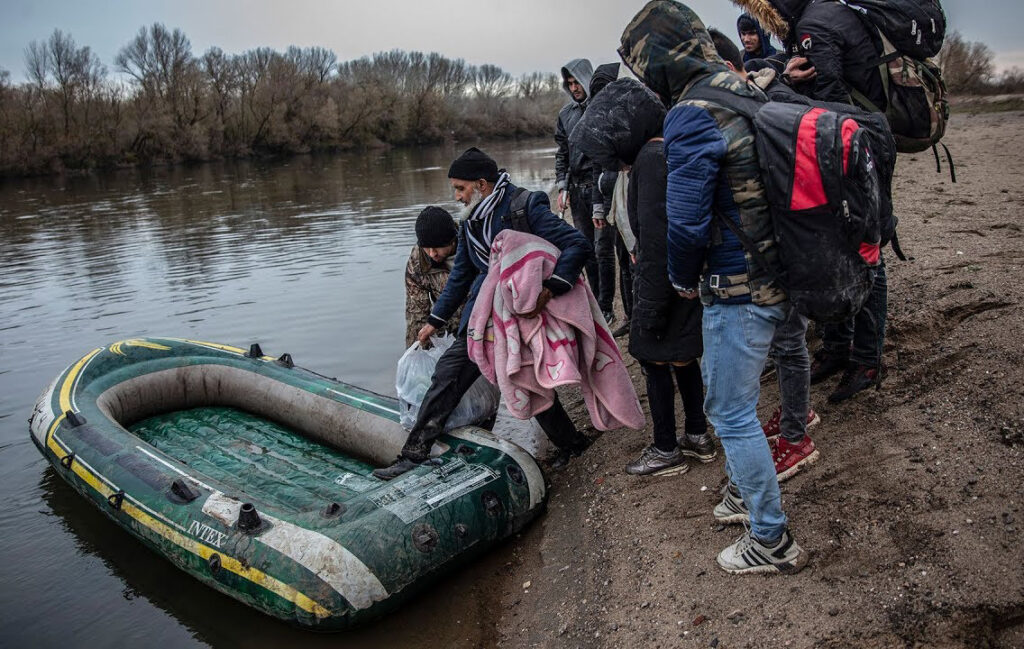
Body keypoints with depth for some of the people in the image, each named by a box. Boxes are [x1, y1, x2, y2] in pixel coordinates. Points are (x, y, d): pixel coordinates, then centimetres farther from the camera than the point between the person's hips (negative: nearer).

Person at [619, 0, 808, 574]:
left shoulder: (693, 116, -20)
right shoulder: (748, 94, 8)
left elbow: (686, 221, -23)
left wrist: (685, 280, -4)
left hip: (737, 292, -9)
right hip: (776, 278, 9)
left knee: (732, 414, 5)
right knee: (726, 391, 25)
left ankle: (774, 542, 19)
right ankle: (750, 489, 43)